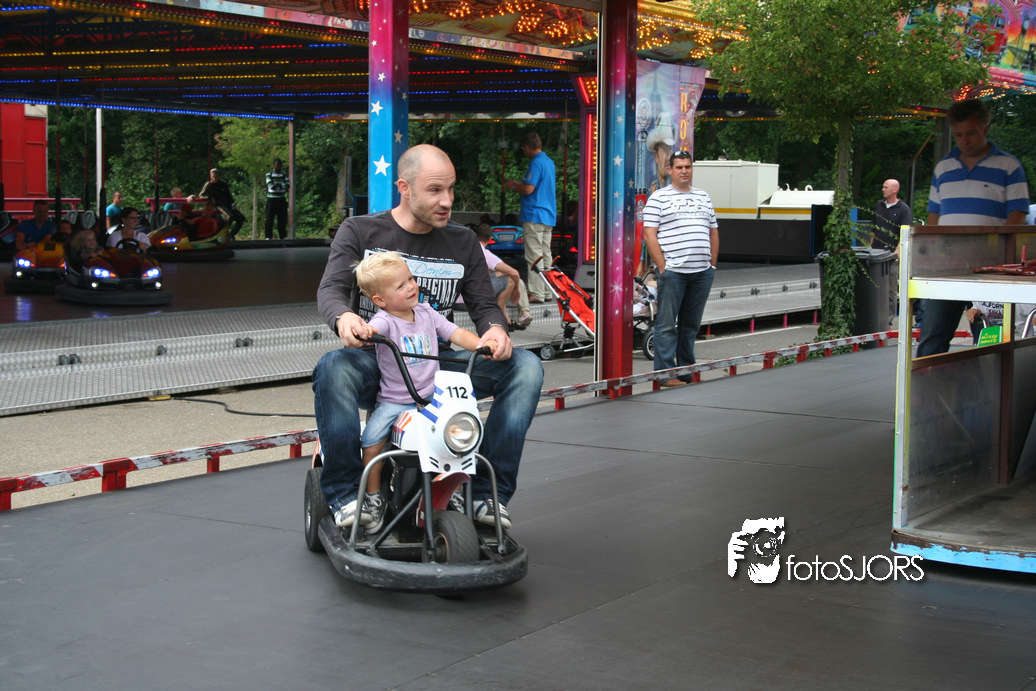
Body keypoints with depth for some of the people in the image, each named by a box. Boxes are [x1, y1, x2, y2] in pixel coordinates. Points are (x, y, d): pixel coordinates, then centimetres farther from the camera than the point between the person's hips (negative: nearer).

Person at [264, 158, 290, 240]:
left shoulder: (284, 174, 11)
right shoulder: (269, 175, 0)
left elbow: (288, 184, -3)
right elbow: (270, 186, -14)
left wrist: (277, 185, -10)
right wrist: (282, 186, -9)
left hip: (281, 200, 3)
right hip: (271, 199, -3)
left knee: (282, 218, 3)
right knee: (270, 219, -4)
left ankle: (283, 236, 10)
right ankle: (268, 236, 0)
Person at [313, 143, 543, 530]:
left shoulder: (462, 243, 13)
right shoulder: (359, 232, 5)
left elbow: (484, 304, 9)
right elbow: (331, 289, -7)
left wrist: (496, 330, -17)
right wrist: (344, 318, -32)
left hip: (438, 366, 3)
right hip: (377, 366, -3)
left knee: (526, 366, -18)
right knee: (333, 368, -38)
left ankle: (488, 491, -17)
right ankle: (345, 495, -22)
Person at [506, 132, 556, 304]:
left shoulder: (536, 162, -14)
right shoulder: (549, 162, 16)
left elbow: (528, 189, -20)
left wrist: (513, 186, -2)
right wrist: (518, 184, 26)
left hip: (534, 216, -9)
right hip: (549, 215, 9)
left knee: (534, 256, -7)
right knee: (545, 255, 11)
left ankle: (536, 293, -7)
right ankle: (547, 292, 14)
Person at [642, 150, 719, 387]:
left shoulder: (703, 197, 18)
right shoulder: (658, 198, 1)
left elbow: (713, 232, 21)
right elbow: (649, 235, -6)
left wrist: (712, 264, 11)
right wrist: (662, 267, -12)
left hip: (702, 272, 5)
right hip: (673, 272, -5)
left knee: (691, 324, 10)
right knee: (667, 324, -4)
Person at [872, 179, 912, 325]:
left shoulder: (903, 209, -2)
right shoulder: (879, 205, 14)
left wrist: (897, 251, -21)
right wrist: (870, 247, 14)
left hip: (892, 254, -4)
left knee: (891, 289, 0)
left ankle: (888, 318, 4)